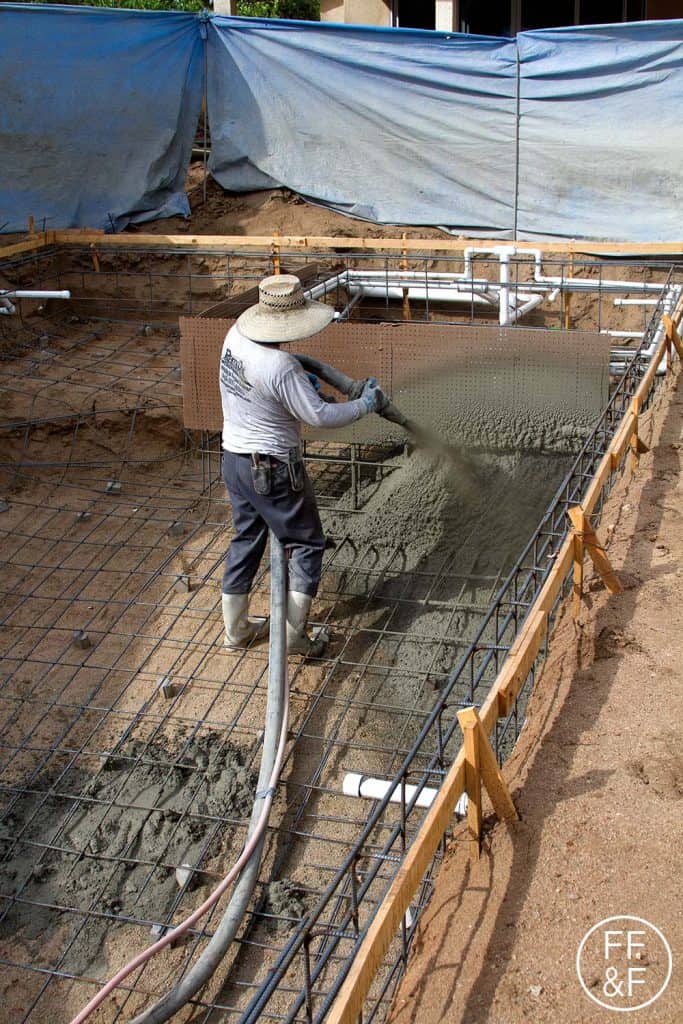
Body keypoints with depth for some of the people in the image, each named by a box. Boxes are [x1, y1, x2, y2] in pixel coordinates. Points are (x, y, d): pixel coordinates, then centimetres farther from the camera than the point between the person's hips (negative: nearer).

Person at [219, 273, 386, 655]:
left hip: (235, 457, 8)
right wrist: (367, 404, -9)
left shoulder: (236, 337, -4)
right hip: (273, 469, -8)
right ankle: (293, 633, 8)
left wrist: (300, 377, 9)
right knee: (306, 543, 8)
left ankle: (237, 628, 31)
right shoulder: (281, 368, -29)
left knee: (246, 538, 21)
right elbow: (320, 415, -22)